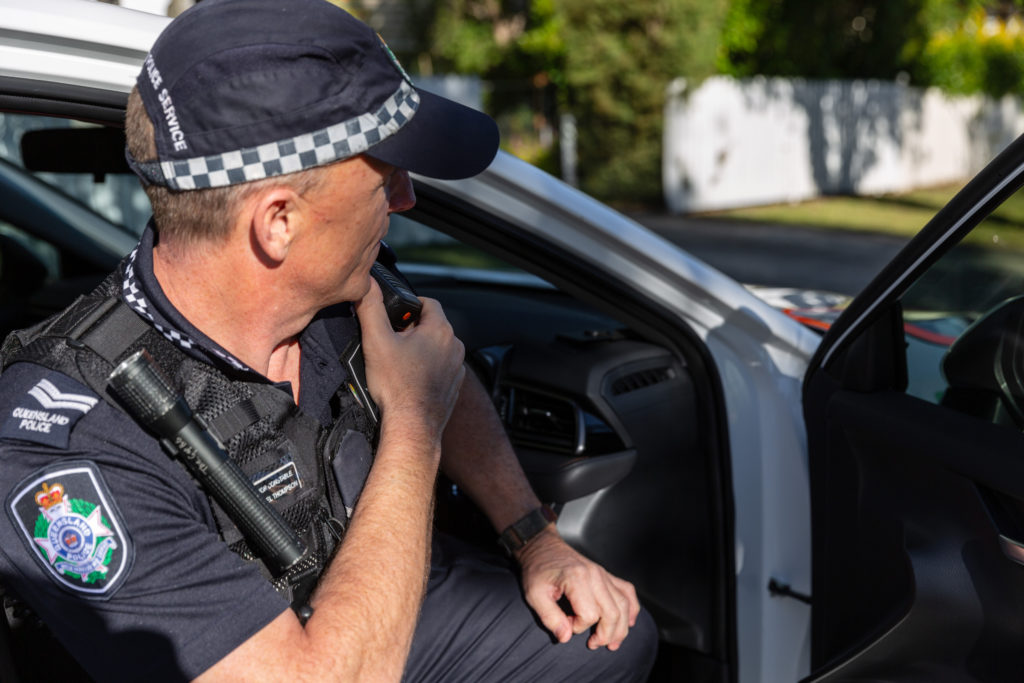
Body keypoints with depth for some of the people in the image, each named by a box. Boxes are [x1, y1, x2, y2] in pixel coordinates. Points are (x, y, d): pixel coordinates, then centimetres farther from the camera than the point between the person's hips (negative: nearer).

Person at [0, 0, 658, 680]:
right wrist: (414, 425, -29)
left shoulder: (339, 291, -16)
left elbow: (448, 389, 7)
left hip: (383, 612, 5)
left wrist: (537, 540, -2)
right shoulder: (68, 448, -36)